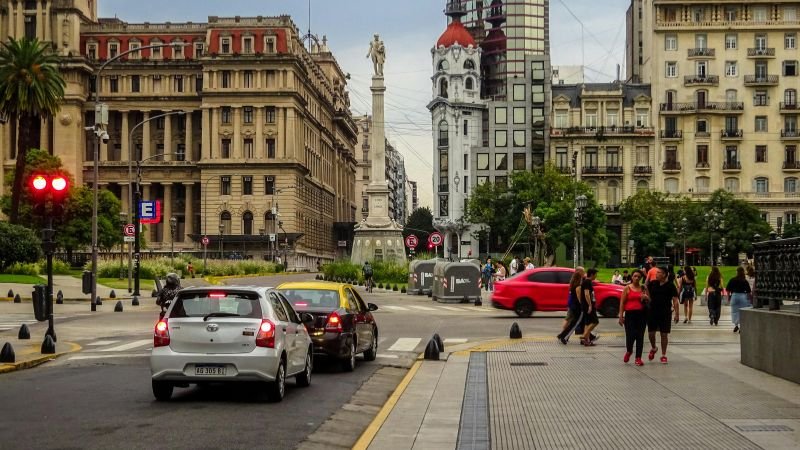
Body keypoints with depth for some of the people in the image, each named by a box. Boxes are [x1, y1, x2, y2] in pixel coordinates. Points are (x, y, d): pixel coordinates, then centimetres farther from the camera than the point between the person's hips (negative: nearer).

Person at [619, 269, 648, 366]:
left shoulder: (644, 288, 10)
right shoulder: (627, 288, 3)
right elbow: (622, 303, 0)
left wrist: (646, 298, -8)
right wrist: (621, 315, -6)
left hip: (641, 314, 2)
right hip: (630, 314, -2)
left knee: (640, 336, 0)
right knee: (630, 335, -8)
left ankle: (638, 358, 6)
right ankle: (628, 351, 23)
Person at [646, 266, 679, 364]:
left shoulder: (670, 286, -6)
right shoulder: (652, 283, 3)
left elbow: (675, 300, -6)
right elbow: (647, 293, 19)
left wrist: (677, 313, -11)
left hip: (665, 313, -3)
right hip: (652, 312, 3)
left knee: (664, 334, 3)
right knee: (651, 333, 4)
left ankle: (663, 355, 13)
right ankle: (653, 348, 32)